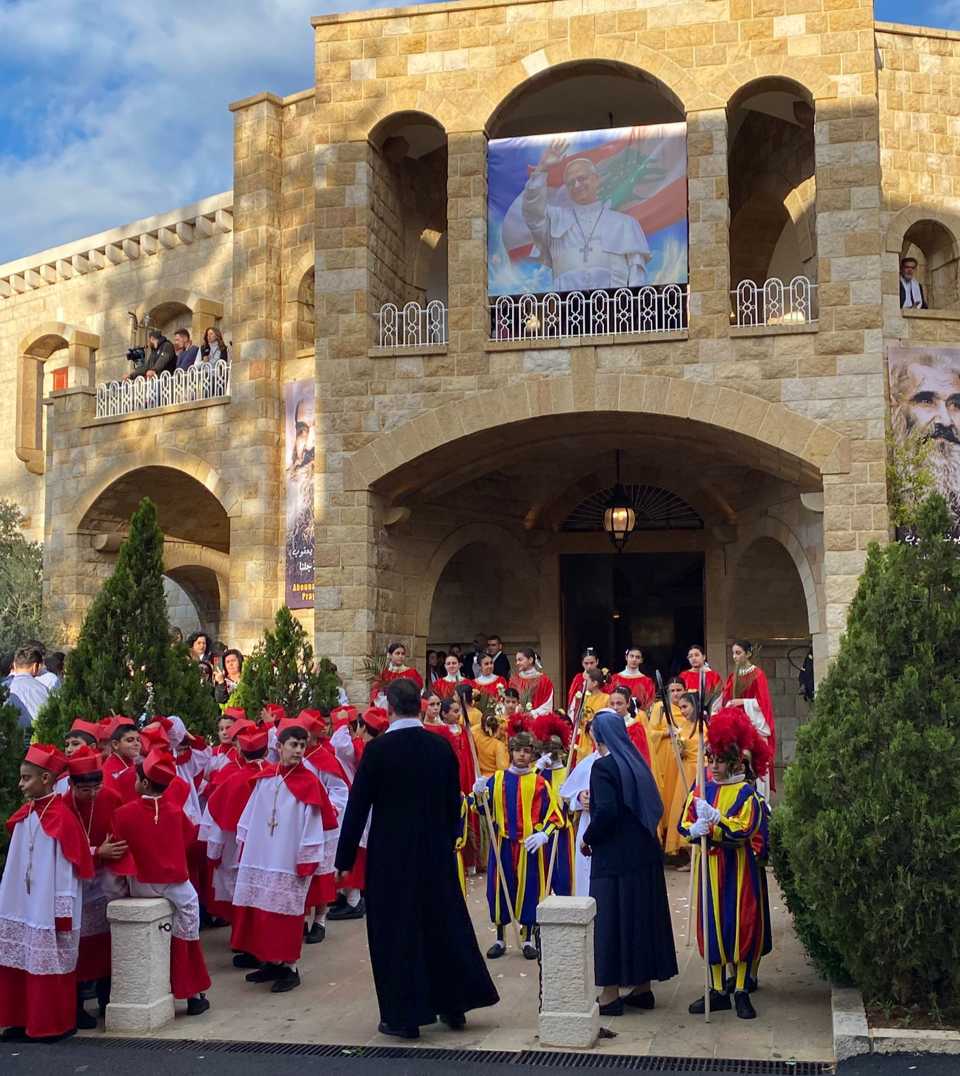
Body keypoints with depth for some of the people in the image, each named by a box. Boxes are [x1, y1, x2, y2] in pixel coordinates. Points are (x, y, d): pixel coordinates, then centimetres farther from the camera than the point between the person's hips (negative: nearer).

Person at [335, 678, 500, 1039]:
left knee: (395, 931, 6)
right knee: (443, 924, 15)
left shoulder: (378, 749, -12)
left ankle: (404, 1016, 10)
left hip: (390, 854, -4)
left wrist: (345, 859, -3)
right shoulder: (442, 747, 0)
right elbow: (454, 803, 7)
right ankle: (454, 1005, 23)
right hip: (437, 852, 4)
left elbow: (358, 806, -10)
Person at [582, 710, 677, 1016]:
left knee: (610, 919, 0)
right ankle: (642, 986, 22)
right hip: (644, 853, 8)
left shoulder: (603, 766, -13)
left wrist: (588, 838, -9)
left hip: (614, 856, -8)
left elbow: (606, 811, -23)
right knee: (641, 915, 14)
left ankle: (611, 994, 4)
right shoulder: (636, 762, 10)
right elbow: (655, 807, 14)